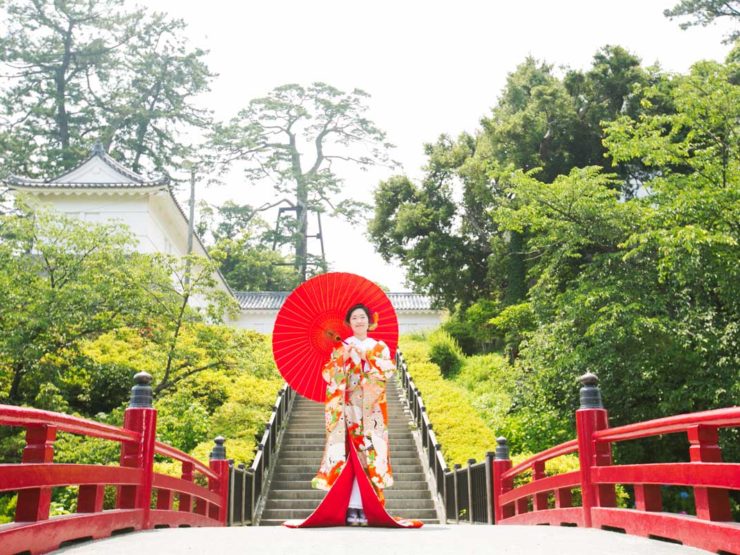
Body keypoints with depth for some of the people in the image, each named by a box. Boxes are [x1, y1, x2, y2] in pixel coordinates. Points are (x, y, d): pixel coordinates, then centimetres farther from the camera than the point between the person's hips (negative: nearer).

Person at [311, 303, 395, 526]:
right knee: (352, 453, -9)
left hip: (372, 409, 1)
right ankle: (354, 507, -8)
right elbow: (328, 375, 0)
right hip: (349, 406, -1)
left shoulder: (380, 347, 13)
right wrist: (342, 357, -13)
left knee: (370, 452, -6)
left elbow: (388, 370, -5)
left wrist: (365, 355, -10)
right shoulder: (341, 347, 10)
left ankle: (362, 506, -2)